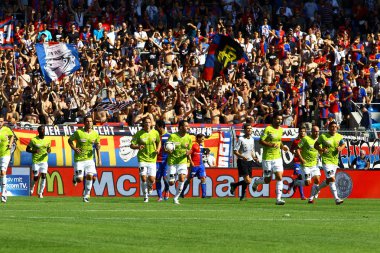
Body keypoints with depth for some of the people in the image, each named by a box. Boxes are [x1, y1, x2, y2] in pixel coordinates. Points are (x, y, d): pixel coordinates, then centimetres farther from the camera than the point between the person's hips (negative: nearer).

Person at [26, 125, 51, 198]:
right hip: (35, 161, -3)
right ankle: (31, 187, 30)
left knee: (43, 176, -8)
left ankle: (40, 193, 4)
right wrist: (34, 151, -21)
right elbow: (27, 149, -1)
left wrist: (48, 151, -6)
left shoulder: (47, 140, 5)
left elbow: (49, 148, 19)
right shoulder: (33, 140, -7)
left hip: (44, 160, 3)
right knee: (35, 177, -3)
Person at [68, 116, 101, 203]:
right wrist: (74, 148, -12)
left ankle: (86, 195, 4)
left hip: (89, 159, 3)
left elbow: (97, 146, 10)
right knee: (80, 179, -7)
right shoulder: (78, 132, -9)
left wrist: (99, 159, 4)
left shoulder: (95, 134, 1)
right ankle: (75, 178, 32)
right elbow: (70, 140, 5)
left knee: (90, 176, -11)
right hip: (79, 159, -3)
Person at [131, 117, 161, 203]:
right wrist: (138, 147, -24)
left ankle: (150, 186, 32)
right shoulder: (139, 134, -6)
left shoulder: (155, 133, 1)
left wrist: (158, 149, 0)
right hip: (142, 159, -1)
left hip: (152, 159, 2)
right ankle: (145, 197, 6)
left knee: (151, 179, -6)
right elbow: (132, 145, -3)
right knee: (143, 178, -11)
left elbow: (159, 142, 19)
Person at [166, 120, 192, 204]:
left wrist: (187, 152, -10)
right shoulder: (173, 136, -9)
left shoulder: (188, 138, 2)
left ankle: (176, 198, -4)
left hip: (182, 162, 2)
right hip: (172, 162, -2)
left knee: (182, 179, -18)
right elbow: (167, 149, -5)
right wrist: (168, 151, -29)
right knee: (171, 183, -2)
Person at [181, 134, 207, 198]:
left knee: (203, 178, -4)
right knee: (189, 179, 3)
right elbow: (189, 154, -14)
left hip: (201, 165, 6)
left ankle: (203, 194, -6)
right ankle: (182, 193, 15)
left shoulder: (201, 146, 12)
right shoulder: (194, 146, -10)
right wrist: (191, 162, -19)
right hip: (195, 165, -6)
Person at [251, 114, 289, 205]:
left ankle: (278, 199, -8)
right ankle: (256, 182, 37)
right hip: (267, 157, -5)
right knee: (267, 180, 3)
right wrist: (271, 145, -27)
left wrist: (283, 147, 6)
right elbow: (261, 141, -13)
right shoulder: (268, 129, -11)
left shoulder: (281, 130, 9)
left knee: (279, 178, -9)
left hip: (277, 157, 5)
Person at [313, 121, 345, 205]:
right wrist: (321, 149, -16)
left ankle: (317, 189, 41)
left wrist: (340, 148, -25)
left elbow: (343, 144, -2)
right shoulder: (323, 136, -5)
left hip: (335, 161, 5)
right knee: (332, 179, -16)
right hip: (326, 160, -5)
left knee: (328, 180, 15)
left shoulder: (339, 137, 5)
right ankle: (336, 199, -16)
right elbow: (316, 145, 3)